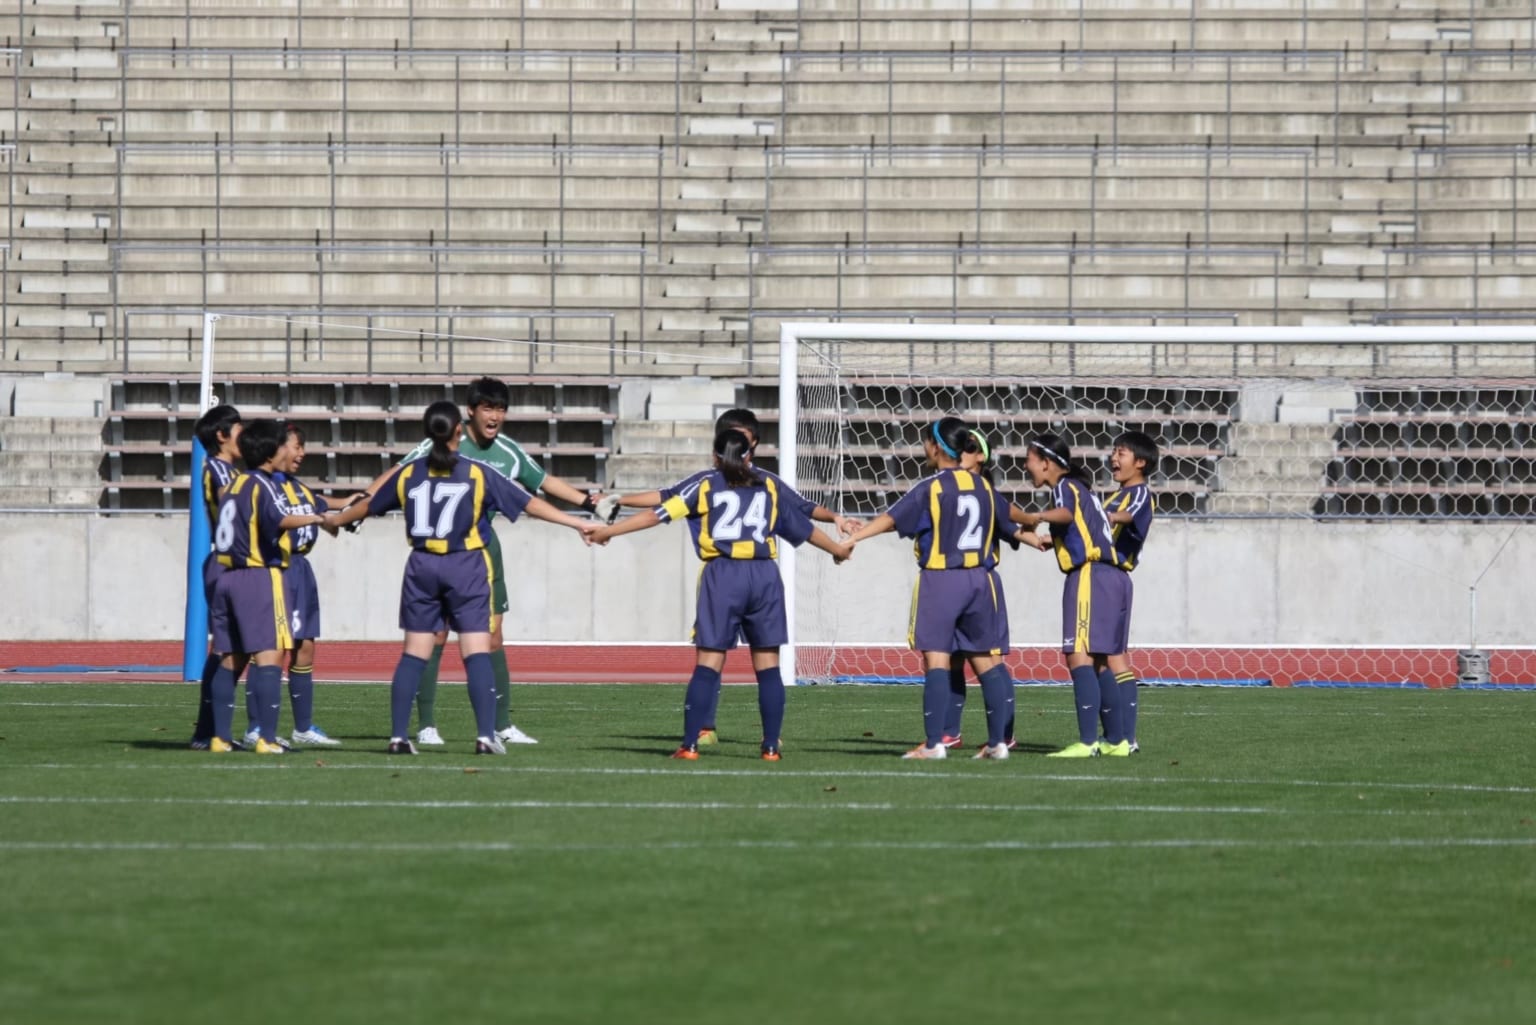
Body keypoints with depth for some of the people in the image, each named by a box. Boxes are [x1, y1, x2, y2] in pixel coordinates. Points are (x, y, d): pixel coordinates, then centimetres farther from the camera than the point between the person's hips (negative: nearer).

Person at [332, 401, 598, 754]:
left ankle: (399, 735, 5)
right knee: (477, 652, -4)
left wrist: (336, 519, 39)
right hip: (467, 567, -3)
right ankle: (486, 735, -12)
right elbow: (530, 504, -5)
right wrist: (579, 524, 0)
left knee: (414, 654, 7)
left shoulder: (409, 474, 5)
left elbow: (368, 506, 20)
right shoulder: (479, 473, -4)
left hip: (422, 567, 3)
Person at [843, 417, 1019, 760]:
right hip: (980, 579, 5)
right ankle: (997, 742, 11)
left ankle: (934, 742, -10)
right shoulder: (983, 486, 9)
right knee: (985, 661, 10)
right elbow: (1008, 524, 25)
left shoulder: (930, 488, -7)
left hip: (940, 580, -5)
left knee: (936, 660, -5)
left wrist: (853, 537, -17)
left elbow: (890, 518, -14)